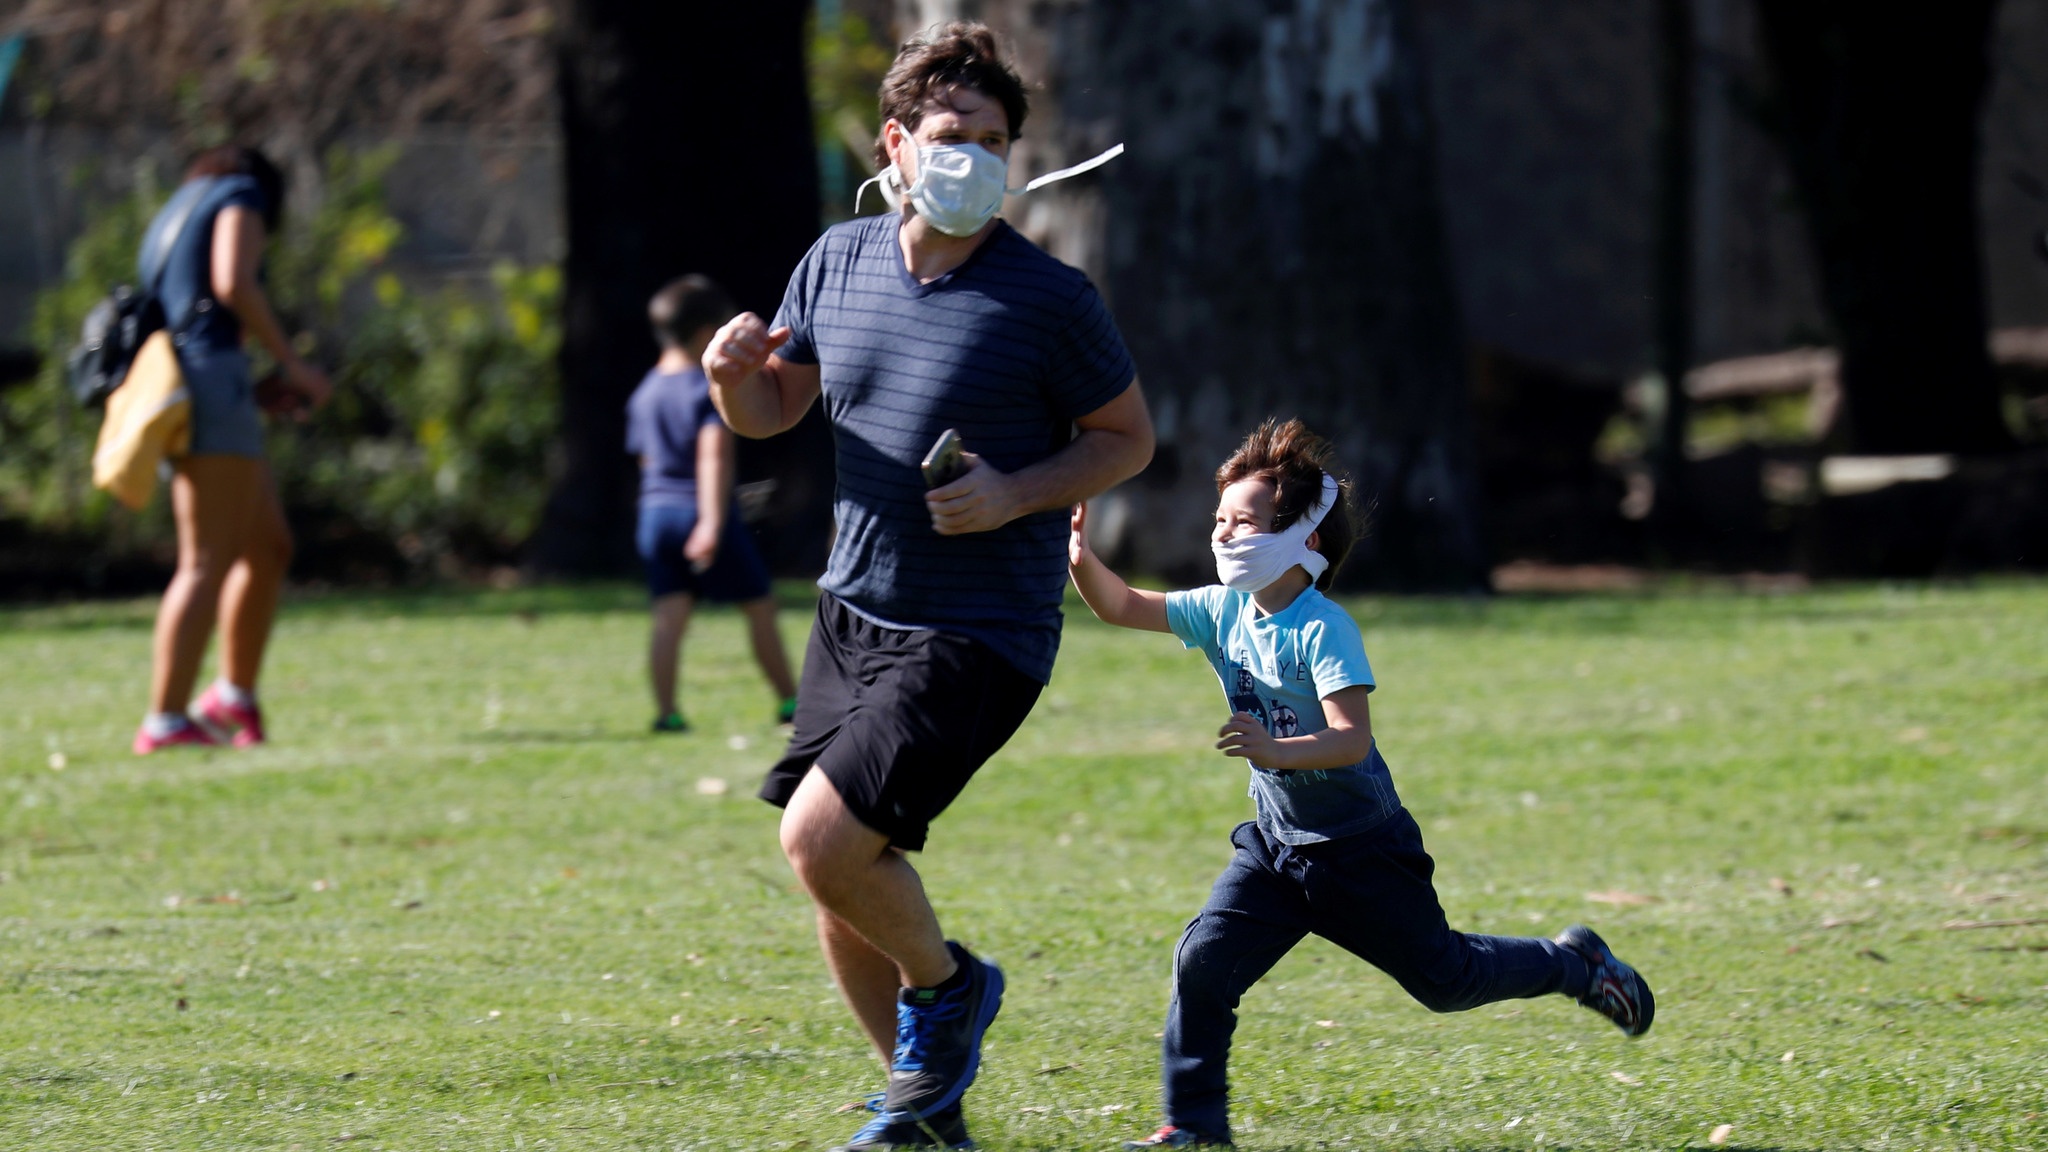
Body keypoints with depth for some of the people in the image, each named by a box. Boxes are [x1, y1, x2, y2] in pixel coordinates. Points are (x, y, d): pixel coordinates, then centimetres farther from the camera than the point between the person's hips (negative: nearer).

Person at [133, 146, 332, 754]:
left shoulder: (169, 219, 28)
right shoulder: (244, 193, 5)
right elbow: (233, 283, -14)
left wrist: (259, 392, 16)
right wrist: (292, 364, -7)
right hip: (212, 375, -9)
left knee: (271, 549, 16)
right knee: (208, 562, -13)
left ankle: (235, 697, 19)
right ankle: (165, 722, -21)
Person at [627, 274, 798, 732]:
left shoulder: (644, 393, 11)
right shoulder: (710, 388, -10)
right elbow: (714, 454, -20)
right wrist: (713, 521, -26)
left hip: (655, 510, 6)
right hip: (702, 511, -6)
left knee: (670, 614, 1)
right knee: (759, 608, 8)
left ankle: (666, 710, -10)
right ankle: (789, 701, 14)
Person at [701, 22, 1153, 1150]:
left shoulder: (1049, 298, -12)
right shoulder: (838, 261, 4)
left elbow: (1128, 437, -1)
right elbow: (767, 411, 15)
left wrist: (1016, 493, -17)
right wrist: (737, 369, -8)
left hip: (977, 633, -6)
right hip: (853, 612, 6)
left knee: (822, 840, -18)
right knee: (838, 877, 9)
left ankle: (945, 983, 11)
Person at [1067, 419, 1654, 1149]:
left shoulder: (1323, 630, -23)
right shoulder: (1222, 612, -2)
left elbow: (1352, 740, -31)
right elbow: (1122, 607, 0)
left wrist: (1274, 751, -48)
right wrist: (1081, 558, -19)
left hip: (1359, 848, -6)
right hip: (1276, 843, 6)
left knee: (1443, 978, 8)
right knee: (1202, 960, -11)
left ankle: (1574, 965, 33)